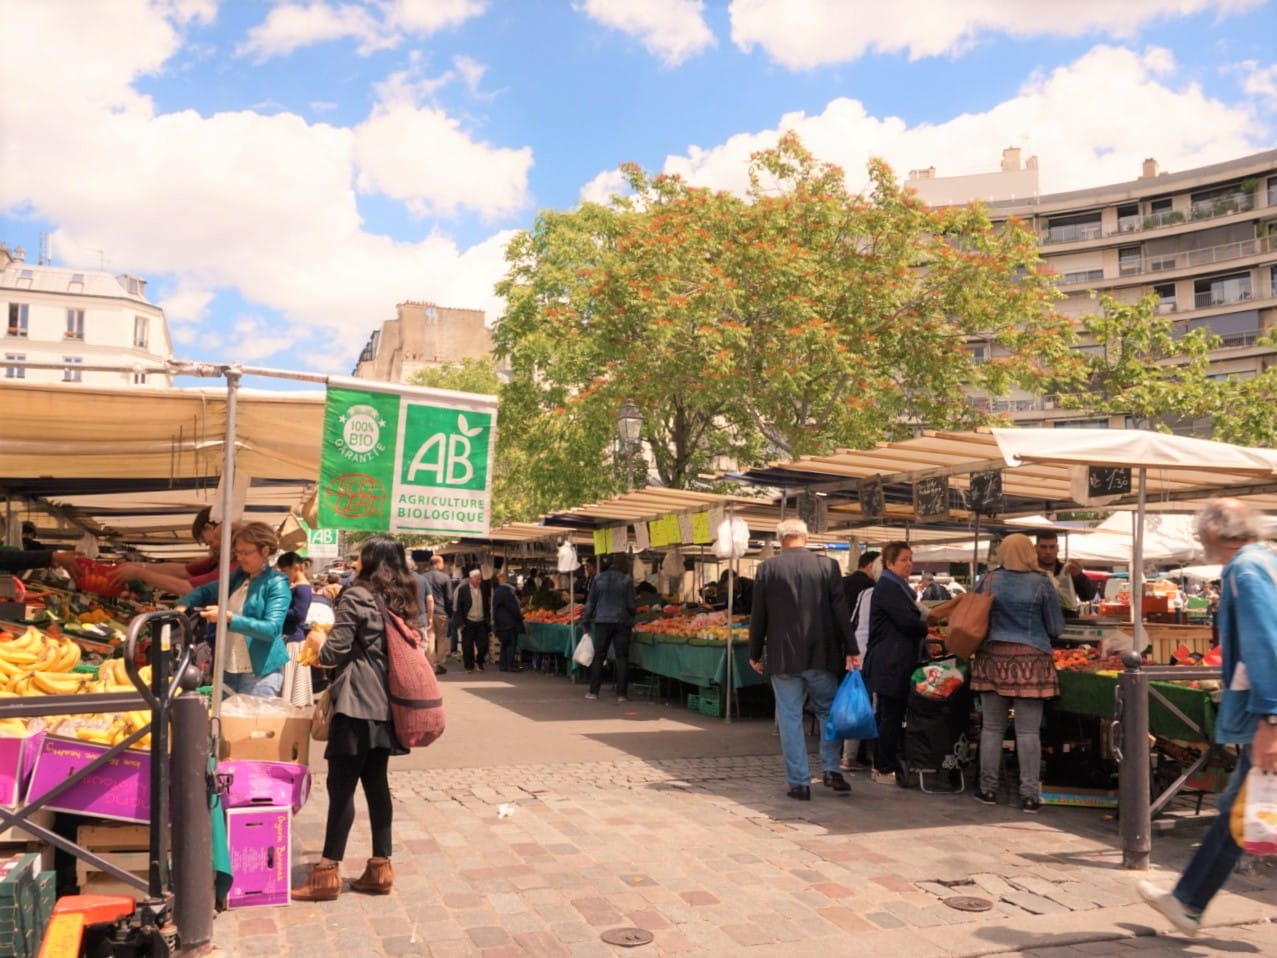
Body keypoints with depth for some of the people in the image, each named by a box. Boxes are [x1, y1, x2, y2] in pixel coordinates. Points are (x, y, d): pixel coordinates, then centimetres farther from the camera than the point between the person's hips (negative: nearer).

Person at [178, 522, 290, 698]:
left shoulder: (276, 583, -10)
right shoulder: (239, 576, 12)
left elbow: (272, 629, -20)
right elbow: (205, 591, 20)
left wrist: (229, 618, -27)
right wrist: (183, 605, -2)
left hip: (260, 672, -7)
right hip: (228, 669, 7)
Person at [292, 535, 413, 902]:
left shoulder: (356, 596, -10)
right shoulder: (401, 600, 12)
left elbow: (334, 653, -13)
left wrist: (316, 641, 9)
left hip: (357, 704, -7)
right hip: (386, 703, 7)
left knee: (341, 786, -1)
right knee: (377, 783, 11)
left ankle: (328, 872, 5)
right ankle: (381, 867, 15)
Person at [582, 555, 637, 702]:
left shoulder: (598, 578, 3)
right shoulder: (627, 580, -3)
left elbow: (590, 601, 5)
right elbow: (630, 604, -1)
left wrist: (586, 621, 12)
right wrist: (633, 615, 19)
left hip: (602, 621, 2)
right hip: (622, 622, -2)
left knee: (598, 656, 9)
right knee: (622, 658, 3)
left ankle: (593, 691, 9)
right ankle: (622, 694, 2)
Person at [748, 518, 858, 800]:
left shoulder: (767, 568, -2)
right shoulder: (827, 566, -2)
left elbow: (758, 615, 1)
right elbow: (841, 611, -4)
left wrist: (755, 654, 11)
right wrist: (851, 650, 2)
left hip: (783, 657, 0)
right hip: (821, 655, 1)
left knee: (790, 718, 5)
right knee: (829, 711, 17)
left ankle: (799, 782, 7)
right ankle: (831, 769, 11)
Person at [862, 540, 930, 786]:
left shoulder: (898, 587, 21)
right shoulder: (887, 587, -12)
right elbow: (906, 621, -17)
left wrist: (928, 624, 3)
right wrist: (931, 628, -2)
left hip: (896, 662, 10)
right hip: (890, 663, -10)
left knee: (887, 715, 12)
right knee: (891, 715, -6)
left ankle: (881, 765, 17)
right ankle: (886, 770, -1)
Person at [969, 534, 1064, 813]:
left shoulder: (989, 581, 1)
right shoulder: (1041, 583, -4)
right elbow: (1056, 627, 3)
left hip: (992, 657, 2)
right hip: (1030, 660, -2)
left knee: (992, 728, 9)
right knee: (1028, 731, 2)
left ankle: (988, 789, 16)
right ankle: (1030, 795, 5)